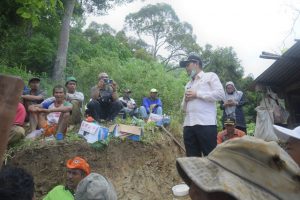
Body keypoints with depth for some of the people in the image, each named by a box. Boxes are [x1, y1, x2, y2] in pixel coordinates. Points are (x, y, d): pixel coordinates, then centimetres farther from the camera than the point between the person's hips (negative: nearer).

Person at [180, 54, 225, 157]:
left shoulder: (210, 76, 9)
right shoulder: (188, 84, 25)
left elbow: (220, 94, -7)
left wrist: (197, 94, -7)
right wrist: (185, 100, 3)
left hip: (206, 123, -6)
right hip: (188, 125, 6)